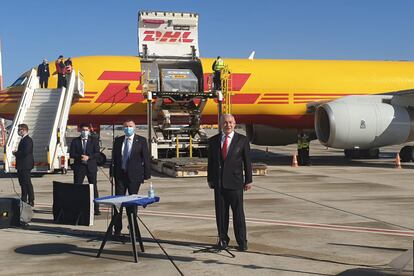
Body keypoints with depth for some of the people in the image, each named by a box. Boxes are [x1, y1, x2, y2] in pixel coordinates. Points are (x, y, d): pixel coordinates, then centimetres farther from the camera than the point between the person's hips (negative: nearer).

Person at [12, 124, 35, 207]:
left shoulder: (28, 140, -15)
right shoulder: (23, 140, 18)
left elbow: (25, 152, -24)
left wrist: (16, 153, -10)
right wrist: (17, 153, 4)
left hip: (25, 165, -10)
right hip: (21, 166, 10)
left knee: (27, 183, -6)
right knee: (22, 183, 15)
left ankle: (31, 201, -2)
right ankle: (24, 200, 22)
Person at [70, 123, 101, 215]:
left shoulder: (94, 140, 5)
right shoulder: (75, 141, 7)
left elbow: (97, 153, -2)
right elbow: (71, 154, 0)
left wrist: (88, 157, -17)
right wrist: (80, 157, -17)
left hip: (91, 167, -1)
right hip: (79, 167, 1)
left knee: (94, 188, 1)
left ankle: (96, 209, 5)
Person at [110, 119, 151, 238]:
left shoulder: (141, 141, -1)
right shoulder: (118, 140, 9)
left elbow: (146, 158, -3)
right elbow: (114, 157, 12)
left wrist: (146, 175, -7)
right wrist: (112, 173, 5)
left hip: (134, 175, -3)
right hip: (120, 174, 3)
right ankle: (117, 230, 10)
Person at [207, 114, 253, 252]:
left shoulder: (242, 140, 1)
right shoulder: (213, 141, 9)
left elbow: (247, 161, 2)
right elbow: (210, 161, 12)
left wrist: (248, 180, 0)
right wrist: (210, 179, 8)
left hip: (235, 182, -2)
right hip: (218, 182, 3)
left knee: (238, 213, -1)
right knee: (221, 212, 8)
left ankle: (242, 242, 8)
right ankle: (223, 239, 19)